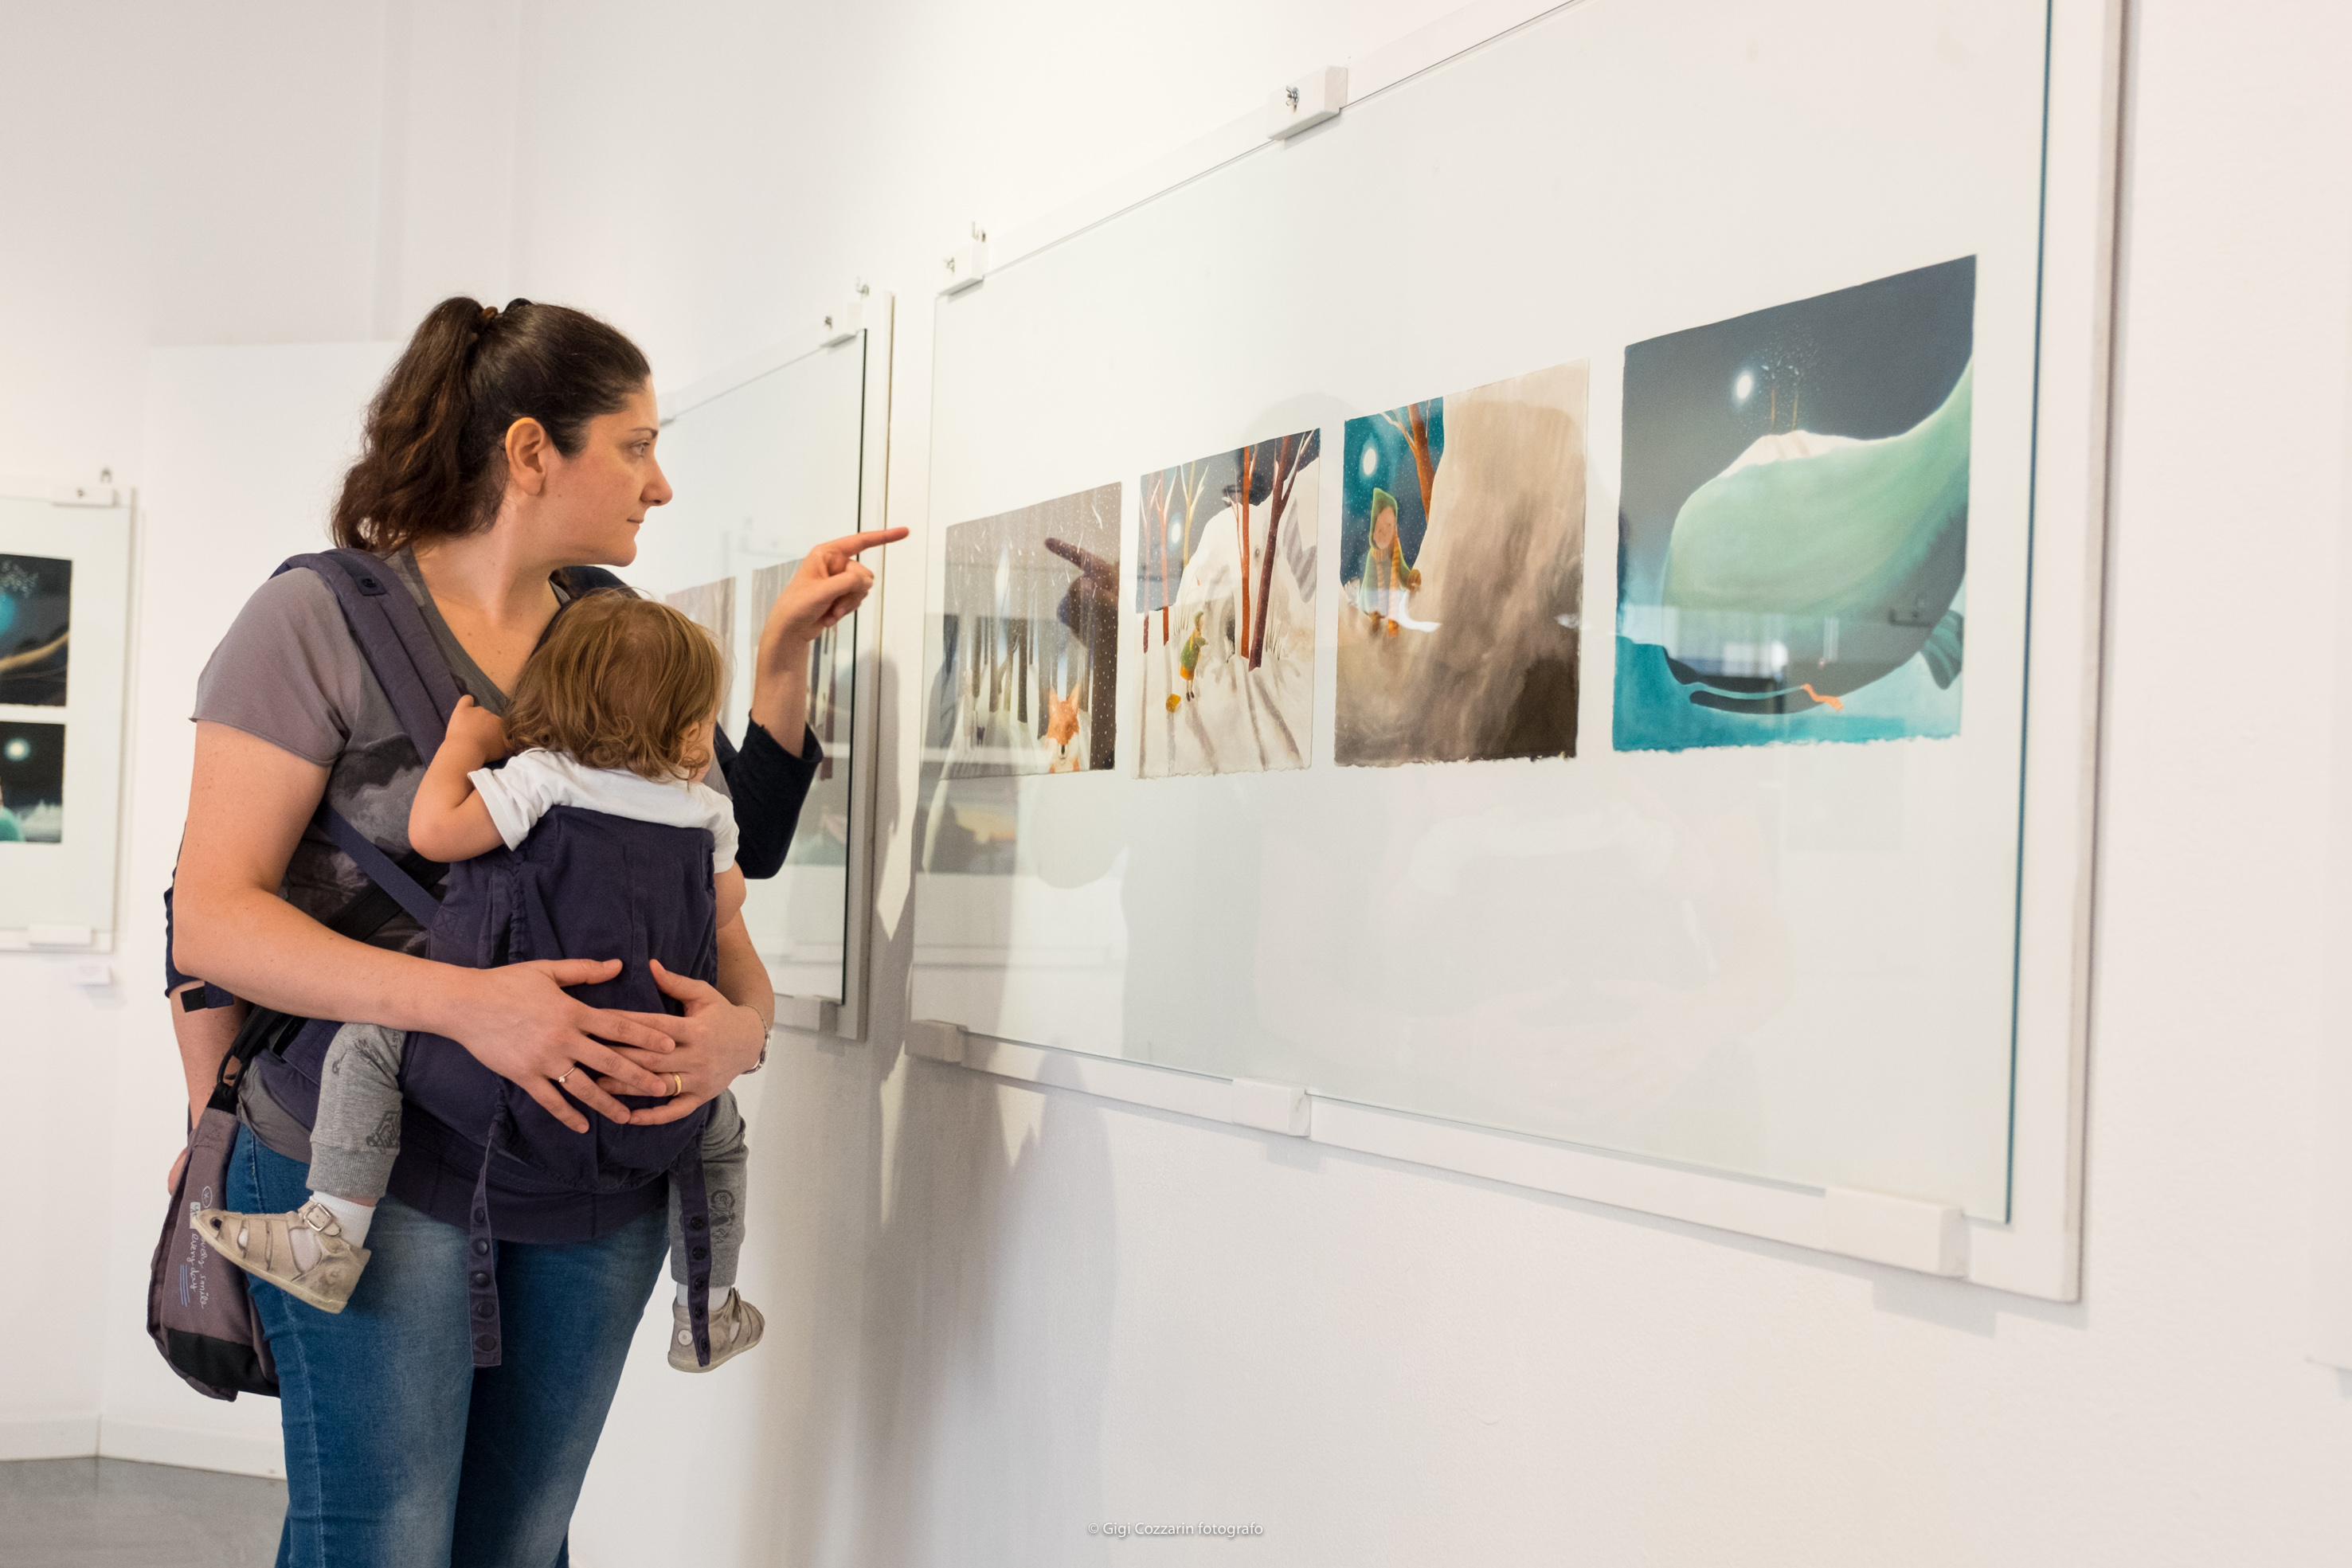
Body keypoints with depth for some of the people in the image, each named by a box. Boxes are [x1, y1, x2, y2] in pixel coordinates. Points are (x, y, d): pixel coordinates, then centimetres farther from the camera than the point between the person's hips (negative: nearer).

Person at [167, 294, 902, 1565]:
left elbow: (732, 848, 11)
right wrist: (465, 1000, -26)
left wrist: (743, 1020, -12)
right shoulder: (323, 620, -7)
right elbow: (213, 916, -12)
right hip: (381, 1164, -5)